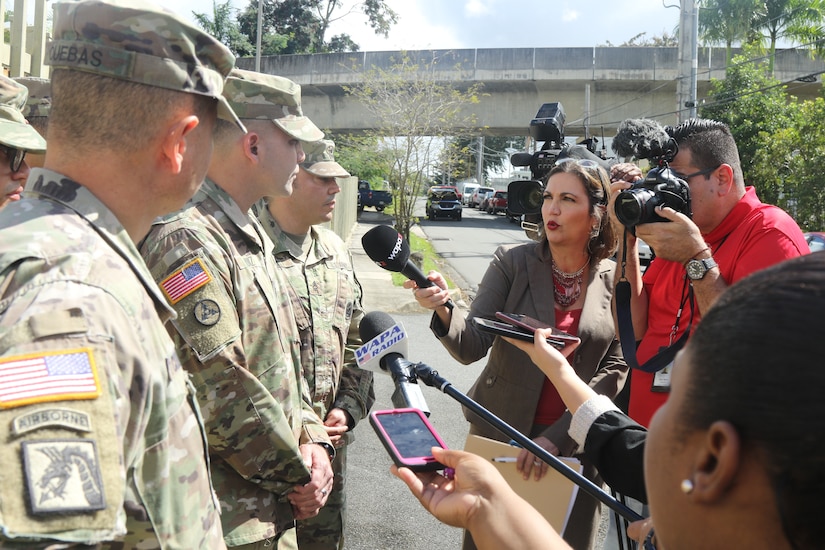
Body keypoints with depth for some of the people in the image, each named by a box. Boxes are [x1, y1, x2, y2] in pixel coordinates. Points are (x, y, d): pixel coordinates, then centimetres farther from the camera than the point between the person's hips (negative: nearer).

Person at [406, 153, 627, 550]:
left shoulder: (617, 282, -3)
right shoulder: (512, 262, -5)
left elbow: (615, 369, -7)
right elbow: (471, 346, -12)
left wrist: (556, 437, -15)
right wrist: (443, 309, -33)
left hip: (574, 446, 0)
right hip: (499, 435, 0)